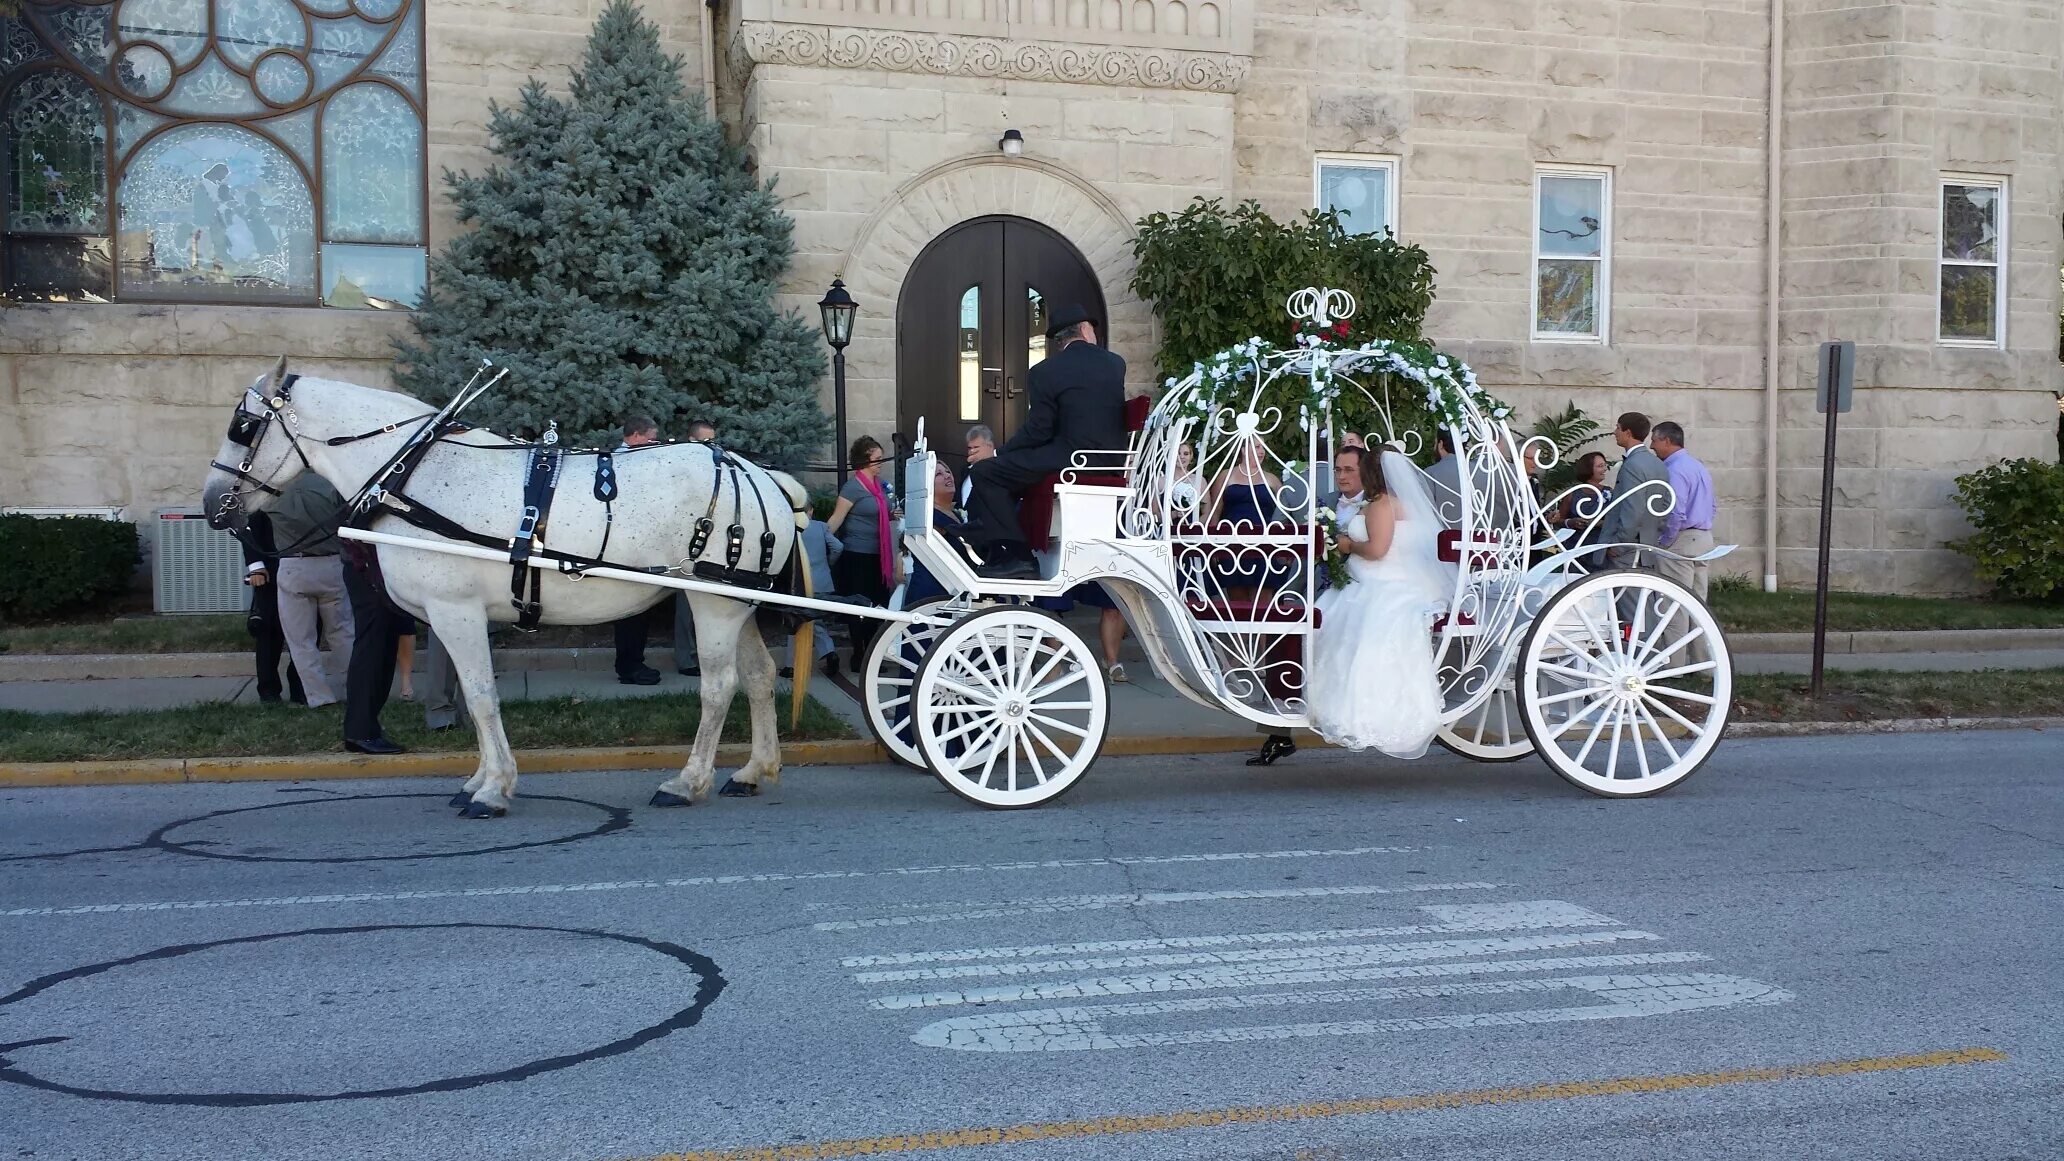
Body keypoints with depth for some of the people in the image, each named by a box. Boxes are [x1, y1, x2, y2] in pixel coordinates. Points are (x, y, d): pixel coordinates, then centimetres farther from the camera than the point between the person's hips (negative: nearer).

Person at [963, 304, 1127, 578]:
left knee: (984, 474, 1)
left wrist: (1001, 453, 9)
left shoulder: (1044, 372, -8)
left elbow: (1037, 432, -8)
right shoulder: (1116, 364, 9)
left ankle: (1013, 555, -9)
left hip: (1069, 462, -7)